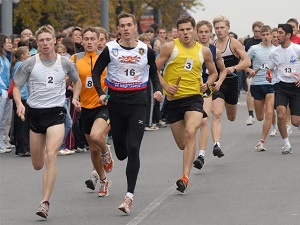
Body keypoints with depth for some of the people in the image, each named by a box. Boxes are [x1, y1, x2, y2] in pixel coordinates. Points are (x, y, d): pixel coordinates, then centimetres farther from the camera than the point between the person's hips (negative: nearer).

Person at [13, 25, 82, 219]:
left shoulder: (65, 63, 2)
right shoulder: (30, 64, 0)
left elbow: (77, 81, 21)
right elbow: (16, 87, 6)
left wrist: (75, 97, 4)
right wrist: (19, 104, -13)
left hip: (56, 114, -2)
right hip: (35, 113, 2)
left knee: (51, 156, -20)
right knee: (37, 165, 10)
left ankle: (45, 203, -21)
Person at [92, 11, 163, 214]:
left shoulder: (145, 50, 1)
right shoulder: (110, 49, -2)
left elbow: (154, 72, 15)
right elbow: (96, 72, 4)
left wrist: (158, 90, -3)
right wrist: (101, 93, -11)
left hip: (138, 101, -1)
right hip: (116, 102, 1)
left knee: (133, 148, -12)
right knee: (121, 152, 7)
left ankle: (130, 195, -12)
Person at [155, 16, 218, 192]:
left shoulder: (204, 51, 7)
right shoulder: (170, 47, 0)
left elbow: (213, 73, 22)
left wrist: (207, 84, 2)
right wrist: (165, 86, -12)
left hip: (194, 97, -1)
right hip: (174, 100, 1)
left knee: (190, 133, -26)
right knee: (182, 144, 7)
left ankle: (185, 176, -28)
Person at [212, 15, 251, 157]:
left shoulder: (234, 43, -7)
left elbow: (247, 61, -15)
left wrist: (234, 68, -30)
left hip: (232, 82, 0)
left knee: (231, 118, 19)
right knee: (216, 114, -21)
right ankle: (216, 145, -29)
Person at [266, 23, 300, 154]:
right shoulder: (275, 52, 5)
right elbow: (269, 69, 15)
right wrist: (269, 77, -6)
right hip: (281, 86, 2)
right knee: (281, 115, -20)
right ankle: (286, 144, -4)